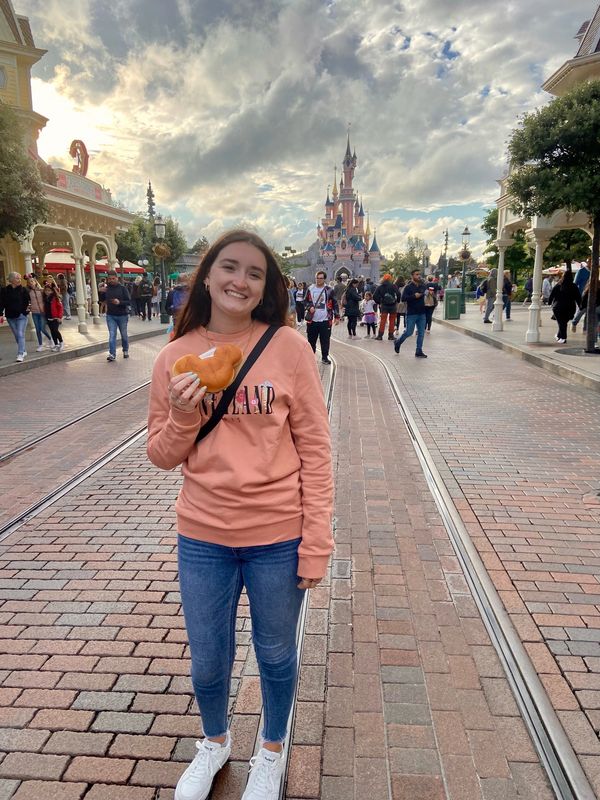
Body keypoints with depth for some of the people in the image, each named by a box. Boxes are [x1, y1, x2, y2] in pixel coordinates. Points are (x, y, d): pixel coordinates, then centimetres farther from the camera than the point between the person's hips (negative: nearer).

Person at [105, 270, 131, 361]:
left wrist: (119, 302, -24)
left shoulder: (122, 288, -5)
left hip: (122, 315, -1)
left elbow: (129, 301, -8)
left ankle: (125, 351, 31)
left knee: (124, 335, 12)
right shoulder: (107, 288, 1)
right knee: (112, 335, -5)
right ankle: (112, 354, -6)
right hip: (110, 316, 1)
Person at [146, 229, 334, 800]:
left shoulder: (288, 347, -10)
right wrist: (183, 418, -18)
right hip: (202, 537, 2)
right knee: (207, 663, 21)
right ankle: (215, 742, 55)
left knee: (275, 656, 20)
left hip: (277, 537, -2)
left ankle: (271, 751, 51)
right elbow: (162, 457, 3)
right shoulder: (175, 356, -3)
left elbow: (315, 449, -7)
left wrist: (316, 542, -9)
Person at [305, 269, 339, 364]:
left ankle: (325, 357, 14)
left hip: (325, 320, -1)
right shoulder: (310, 289, 5)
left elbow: (335, 304, 4)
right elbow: (306, 301, 14)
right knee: (311, 339, 8)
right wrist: (310, 307, -7)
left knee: (325, 340, 2)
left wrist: (337, 316, 0)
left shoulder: (329, 290, 1)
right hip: (312, 320, 2)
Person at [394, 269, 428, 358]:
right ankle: (398, 342, 25)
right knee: (409, 332, -1)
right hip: (411, 314, -5)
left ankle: (419, 351, 11)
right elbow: (403, 298, -18)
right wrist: (414, 296, -23)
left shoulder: (422, 286, 10)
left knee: (421, 333, 4)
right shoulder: (408, 287, -7)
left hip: (421, 313, 6)